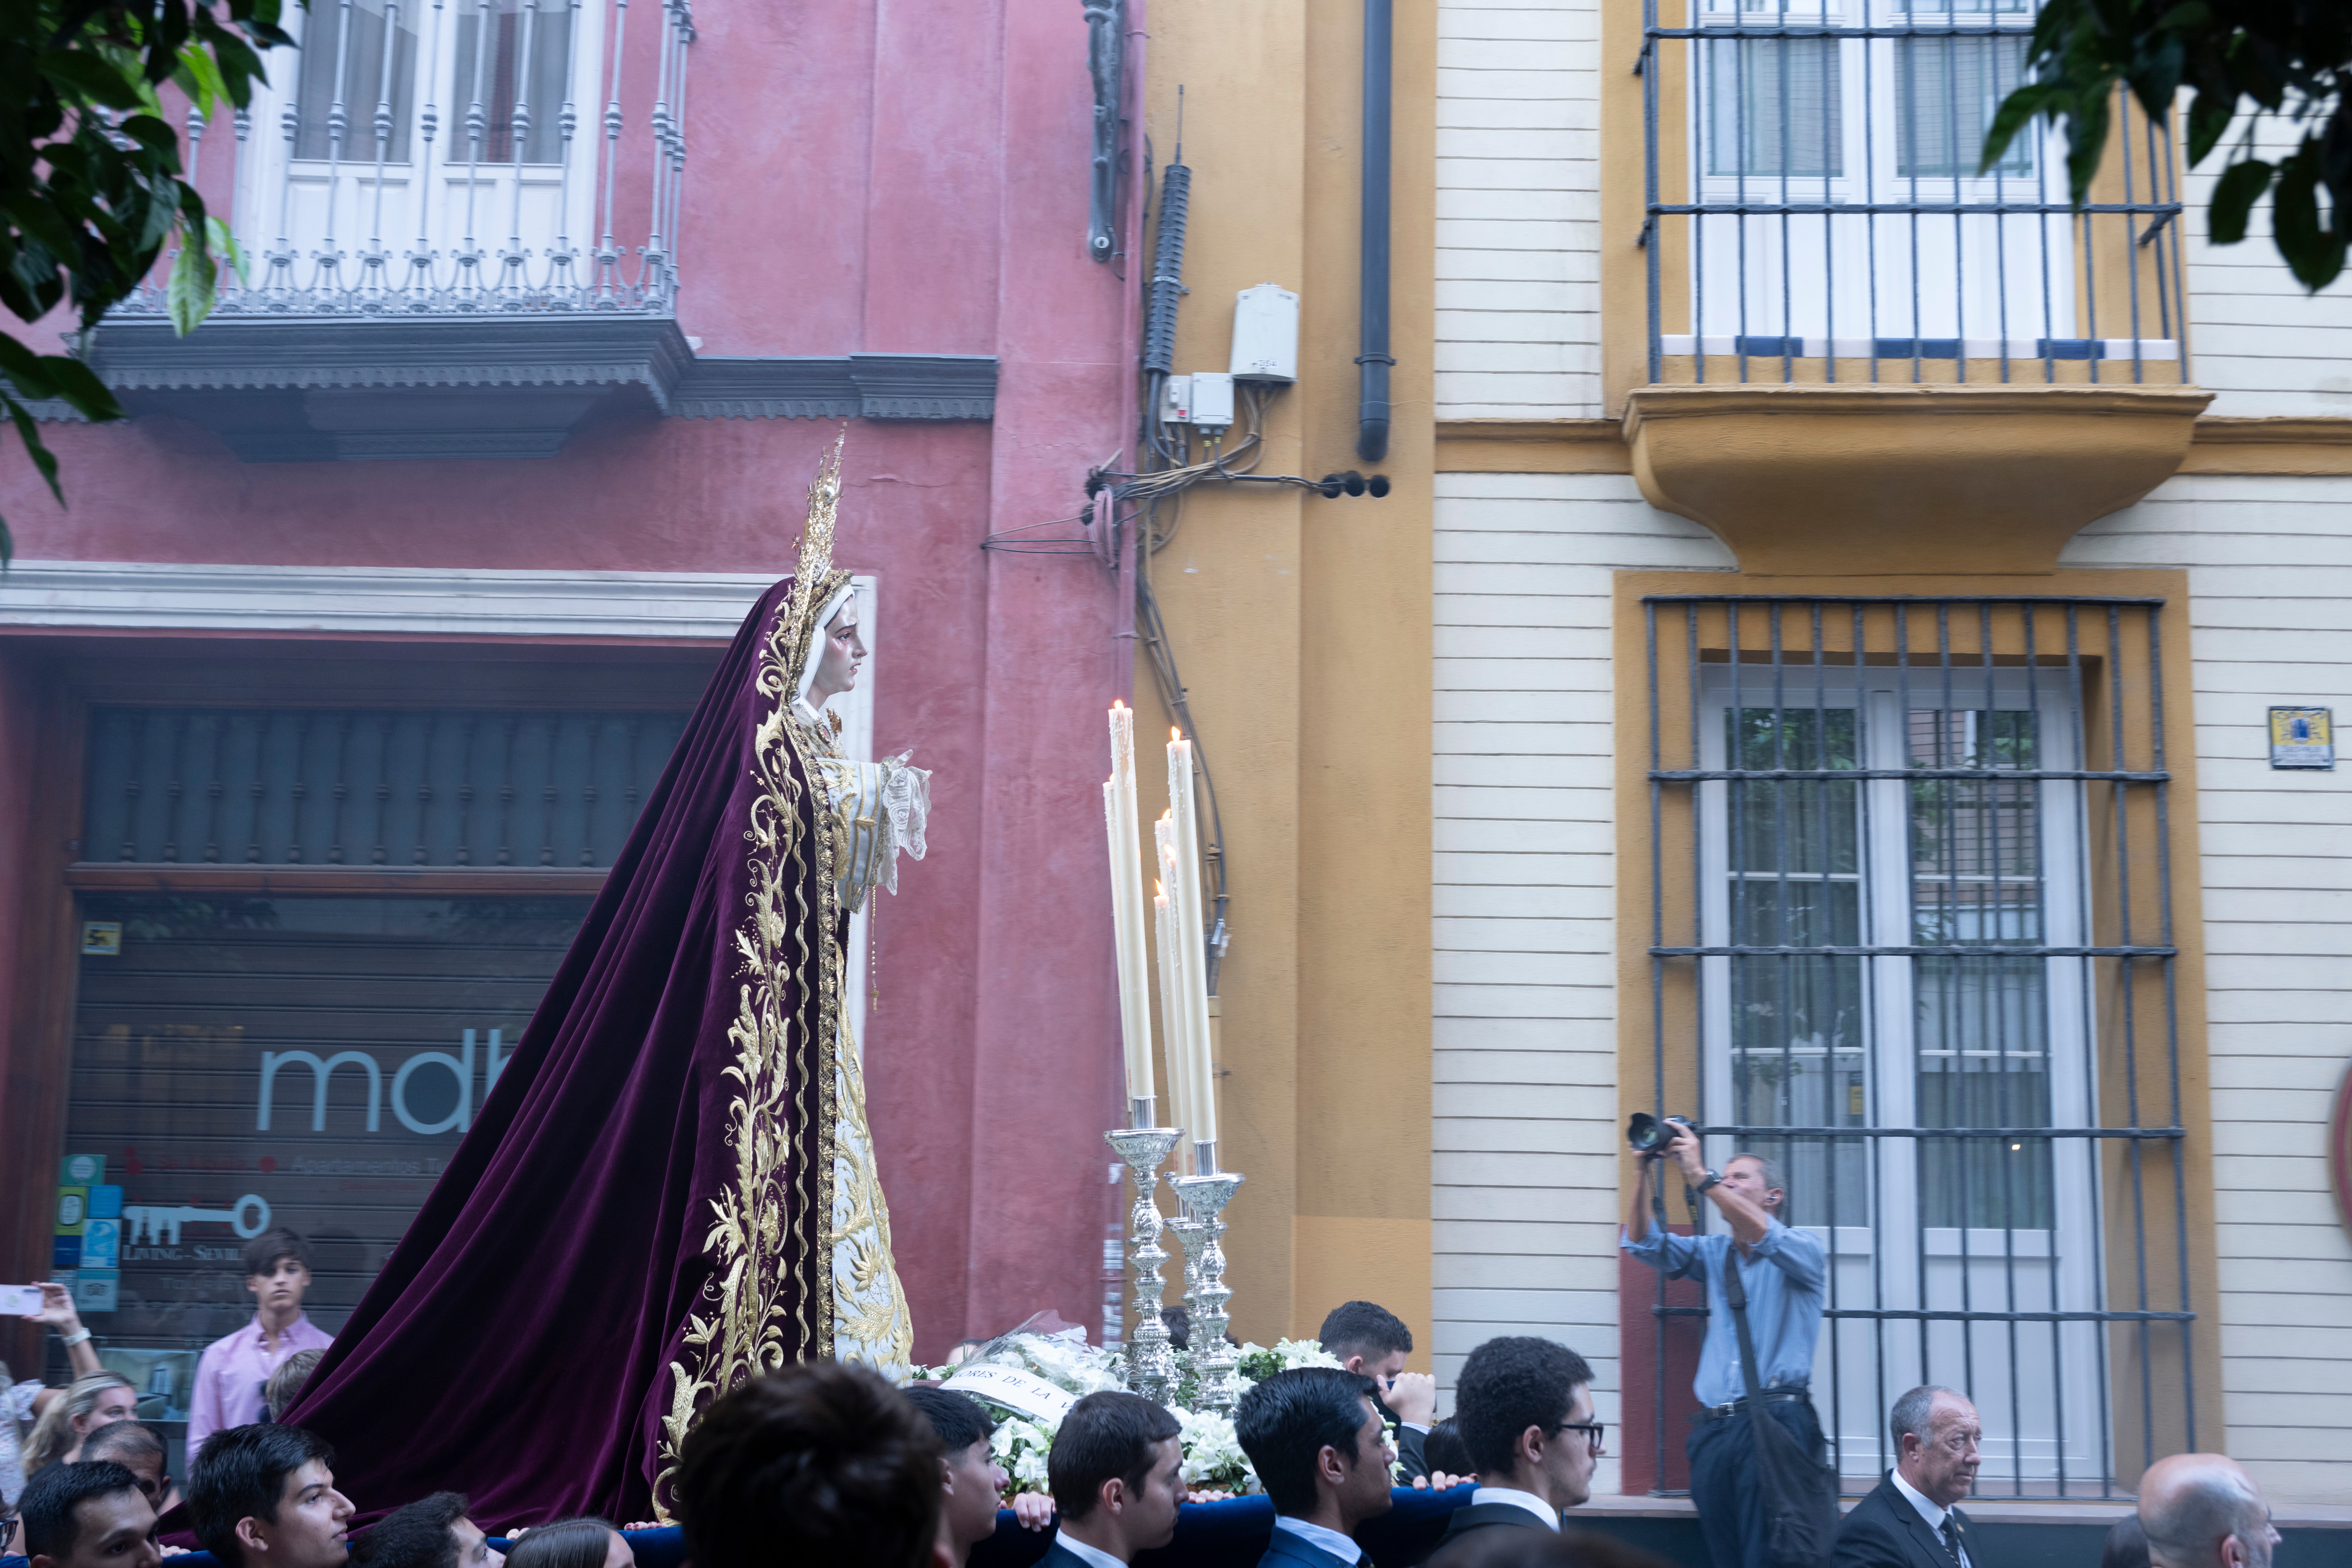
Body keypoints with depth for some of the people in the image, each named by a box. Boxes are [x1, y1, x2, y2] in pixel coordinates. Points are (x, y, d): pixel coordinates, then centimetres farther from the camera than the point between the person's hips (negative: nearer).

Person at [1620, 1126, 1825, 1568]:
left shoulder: (1802, 1250, 6)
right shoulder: (1714, 1252, 21)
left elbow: (1764, 1236, -16)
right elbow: (1644, 1242, 9)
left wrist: (1700, 1176, -20)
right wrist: (1645, 1171, -4)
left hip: (1775, 1421, -5)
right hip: (1714, 1427, 5)